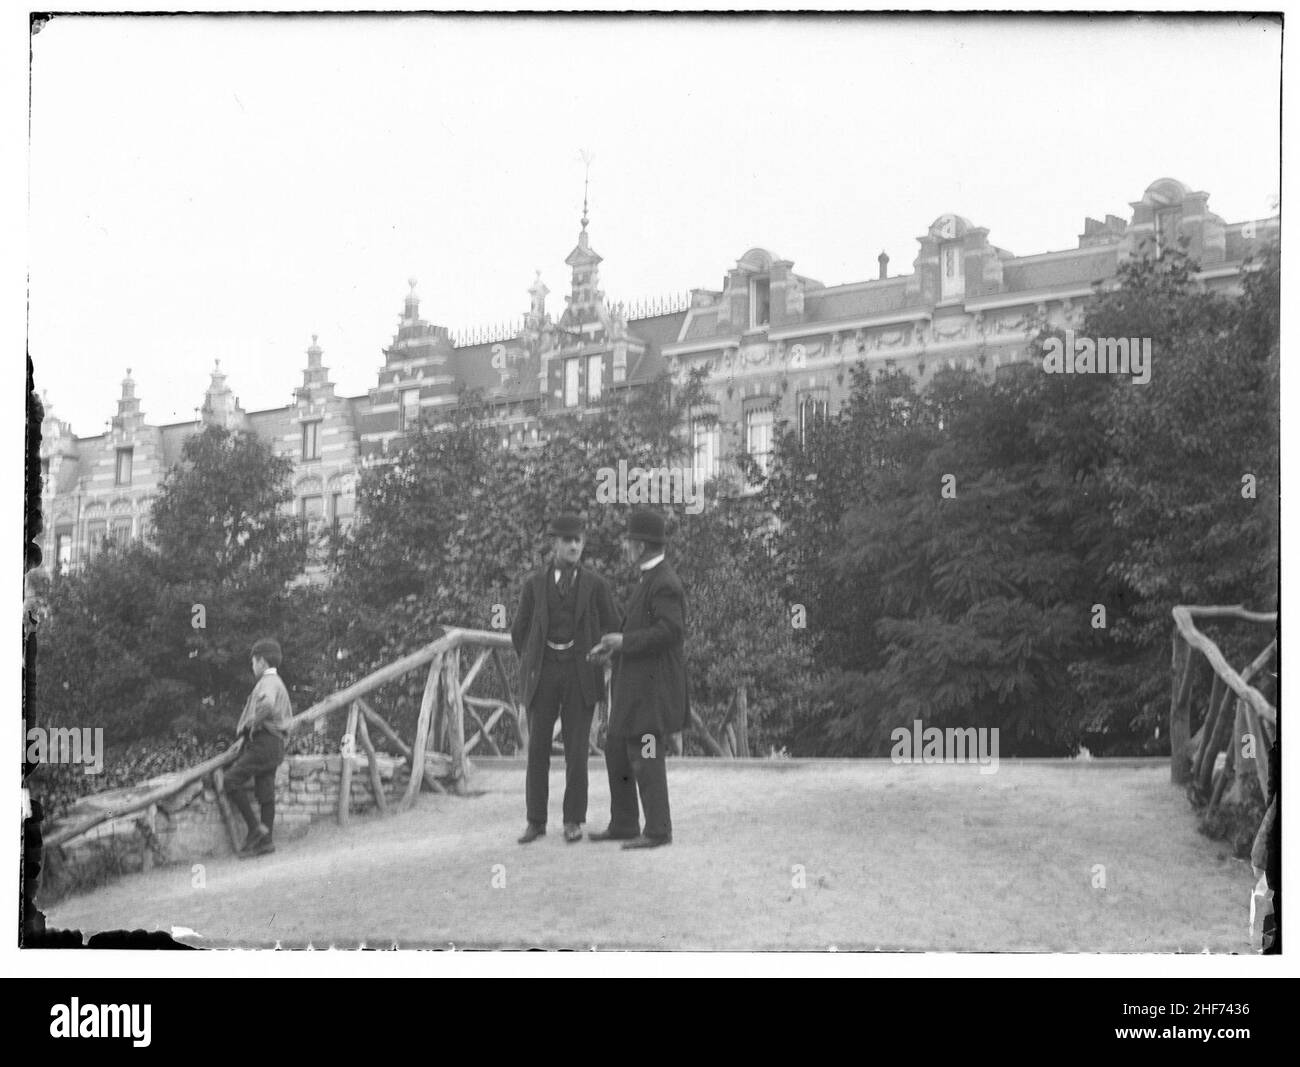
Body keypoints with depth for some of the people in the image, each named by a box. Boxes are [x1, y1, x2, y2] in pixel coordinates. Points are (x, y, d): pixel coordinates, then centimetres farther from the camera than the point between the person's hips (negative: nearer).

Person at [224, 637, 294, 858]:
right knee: (265, 793, 6)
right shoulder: (279, 685, 22)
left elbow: (266, 705, -33)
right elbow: (288, 716, 31)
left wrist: (250, 726, -20)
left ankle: (255, 827, -13)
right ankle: (264, 841, 4)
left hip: (263, 743, -10)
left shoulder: (268, 682, -10)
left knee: (232, 780, -11)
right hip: (275, 743, 10)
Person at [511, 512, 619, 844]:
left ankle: (573, 822, 7)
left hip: (580, 675, -1)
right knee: (538, 748, -1)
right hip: (544, 673, 1)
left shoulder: (596, 584, 2)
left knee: (576, 749, -2)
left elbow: (612, 629, 9)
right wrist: (531, 666, 7)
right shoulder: (535, 583, 4)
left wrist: (594, 667, 5)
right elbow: (519, 631, 13)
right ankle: (536, 822, 7)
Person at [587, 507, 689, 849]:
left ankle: (658, 830, 1)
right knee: (617, 753, 14)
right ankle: (623, 825, 20)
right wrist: (614, 649, 13)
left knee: (645, 757, -6)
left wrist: (624, 641, -19)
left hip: (653, 686, -11)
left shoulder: (664, 583, -17)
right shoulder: (653, 578, 16)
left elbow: (671, 631, -27)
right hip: (637, 684, 11)